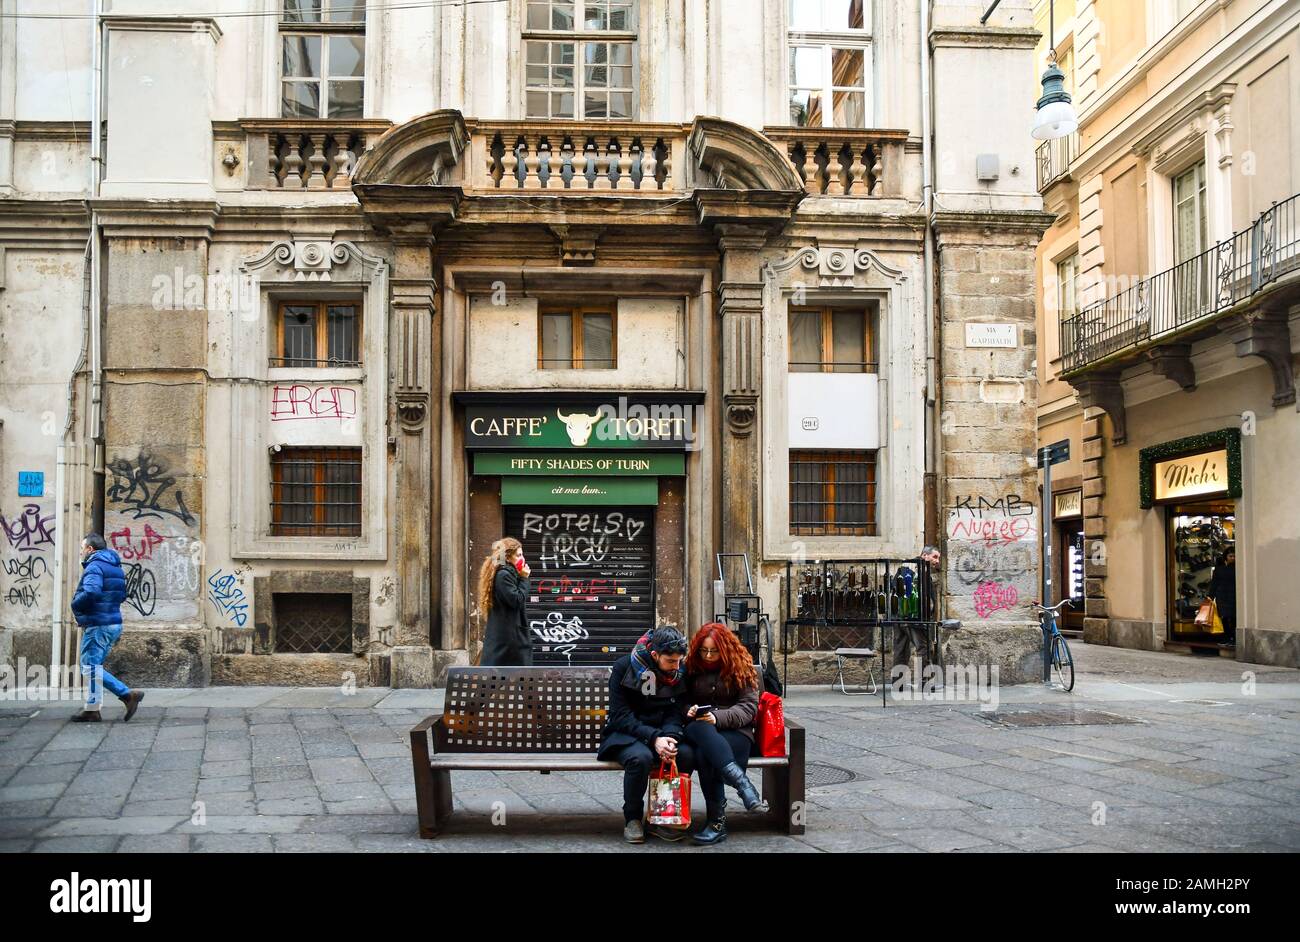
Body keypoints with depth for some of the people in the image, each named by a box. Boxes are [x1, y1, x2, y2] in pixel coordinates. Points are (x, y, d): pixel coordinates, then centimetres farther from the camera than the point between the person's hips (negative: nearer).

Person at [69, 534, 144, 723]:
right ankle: (128, 694, 7)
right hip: (114, 622, 9)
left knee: (90, 665, -2)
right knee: (94, 666, 14)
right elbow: (122, 595, 22)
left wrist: (75, 604, -12)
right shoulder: (114, 566, 18)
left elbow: (91, 592, -28)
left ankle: (92, 710, 3)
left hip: (98, 624, -9)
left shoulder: (94, 566, -12)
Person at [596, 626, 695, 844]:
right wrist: (653, 737, -29)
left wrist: (669, 737, -23)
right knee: (641, 757, -37)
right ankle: (632, 818, -11)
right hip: (624, 734, -3)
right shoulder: (623, 668, -12)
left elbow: (675, 714, 0)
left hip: (661, 734, 4)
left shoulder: (679, 673, 0)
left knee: (686, 754, -28)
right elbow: (620, 715, -16)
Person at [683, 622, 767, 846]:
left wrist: (717, 717, -16)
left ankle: (717, 820, -29)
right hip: (699, 731, 2)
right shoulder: (691, 668, 15)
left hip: (735, 731, -2)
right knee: (699, 729, -38)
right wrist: (689, 711, -5)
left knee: (704, 753, -37)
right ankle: (743, 785, -46)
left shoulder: (742, 668, 8)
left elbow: (749, 707, 0)